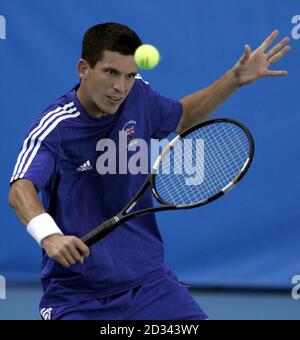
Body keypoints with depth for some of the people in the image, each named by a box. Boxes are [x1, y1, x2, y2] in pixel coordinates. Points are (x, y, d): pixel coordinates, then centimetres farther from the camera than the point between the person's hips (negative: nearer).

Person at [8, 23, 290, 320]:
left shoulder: (138, 96, 0)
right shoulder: (54, 127, -18)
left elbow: (181, 118, 23)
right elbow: (21, 190, -34)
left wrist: (235, 79, 12)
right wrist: (49, 235, -53)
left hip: (148, 281, 5)